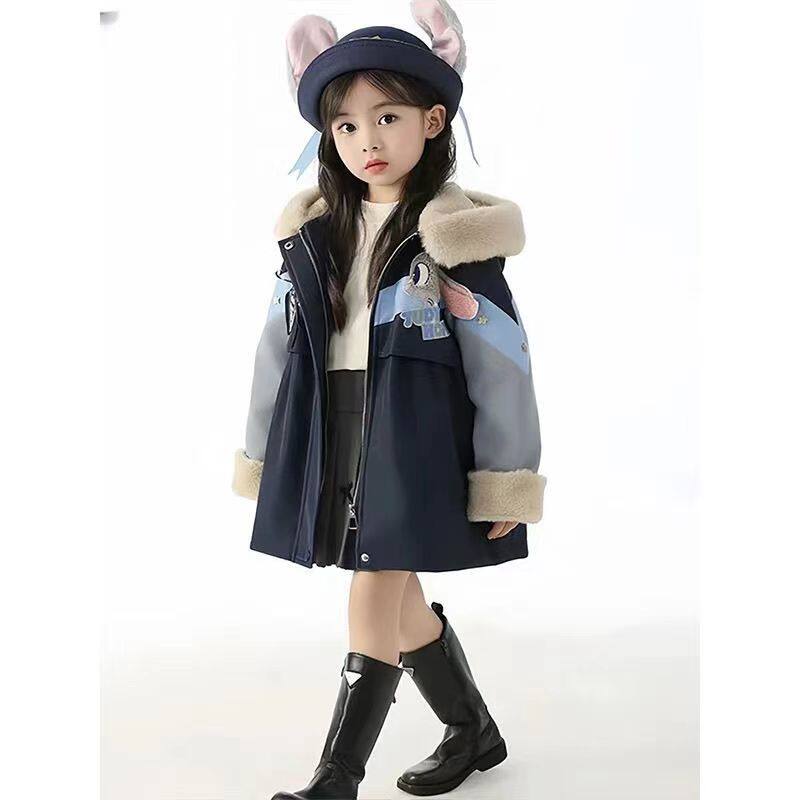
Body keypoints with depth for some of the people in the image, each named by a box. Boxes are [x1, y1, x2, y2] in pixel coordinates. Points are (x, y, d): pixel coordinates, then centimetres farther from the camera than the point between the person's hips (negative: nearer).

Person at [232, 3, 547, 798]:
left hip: (414, 434, -6)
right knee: (399, 603, 16)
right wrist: (264, 458, 10)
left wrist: (505, 482, -10)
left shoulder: (457, 235, -9)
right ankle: (474, 732, 37)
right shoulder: (313, 230, 6)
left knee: (374, 604, -6)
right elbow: (280, 346, 9)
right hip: (332, 434, 6)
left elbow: (502, 359, -9)